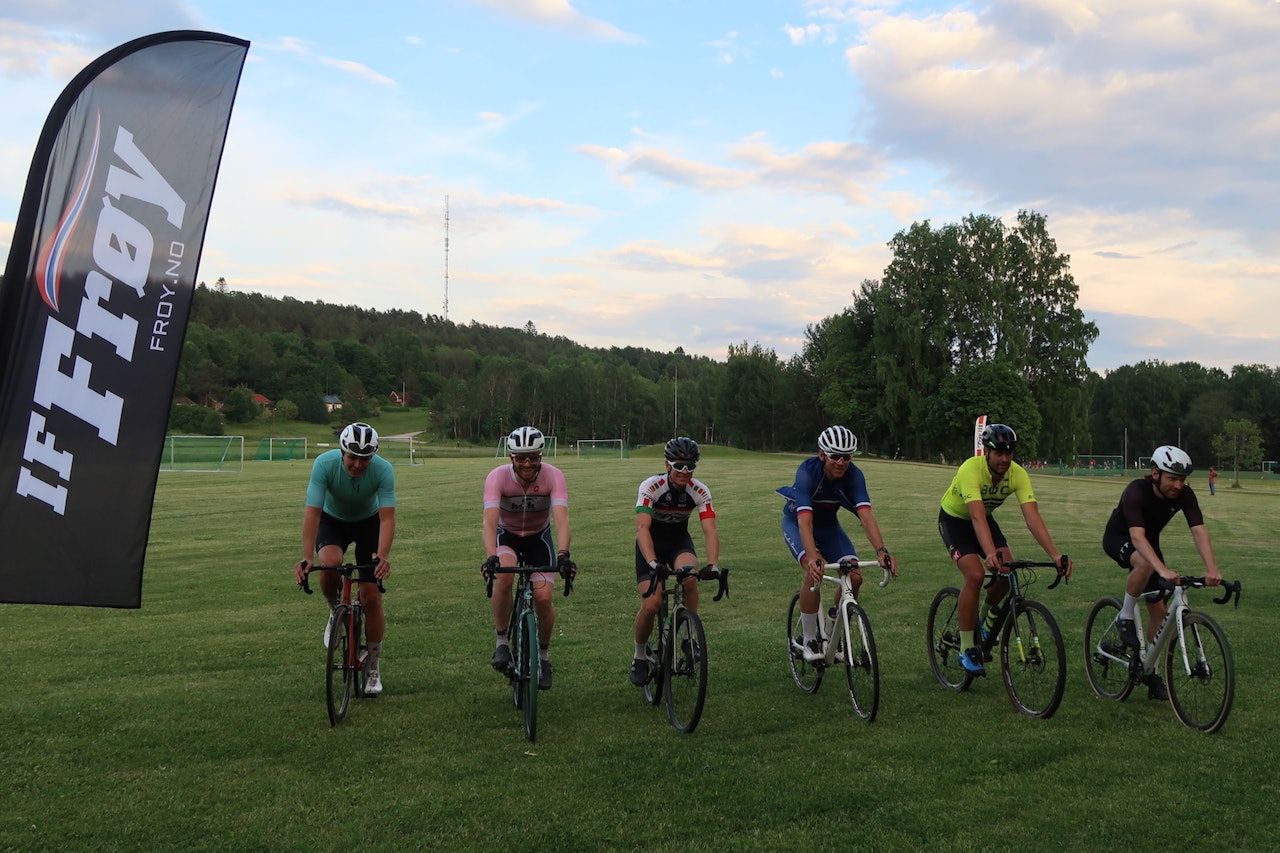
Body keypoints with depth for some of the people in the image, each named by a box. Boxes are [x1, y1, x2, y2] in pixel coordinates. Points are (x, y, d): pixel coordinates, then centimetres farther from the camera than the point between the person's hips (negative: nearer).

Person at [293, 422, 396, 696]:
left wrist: (382, 556, -51)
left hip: (368, 522, 0)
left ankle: (374, 668, 10)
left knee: (371, 597, -8)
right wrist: (306, 558, -45)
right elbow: (312, 513, -34)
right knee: (329, 564, -34)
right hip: (332, 520, 0)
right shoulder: (324, 464, -32)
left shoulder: (383, 470, -31)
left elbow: (387, 517, -34)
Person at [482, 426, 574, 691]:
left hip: (539, 537, 1)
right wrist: (491, 557, -54)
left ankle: (543, 655, 13)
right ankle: (502, 643, -13)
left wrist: (563, 555, -53)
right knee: (504, 576, -32)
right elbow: (490, 520, -37)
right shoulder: (498, 476, -27)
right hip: (507, 536, -1)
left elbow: (561, 518, -36)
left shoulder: (553, 476, -26)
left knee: (543, 598, -15)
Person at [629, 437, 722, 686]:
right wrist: (653, 563, -50)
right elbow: (642, 528, -35)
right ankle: (640, 655, 11)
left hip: (679, 539, 2)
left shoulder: (700, 491, -19)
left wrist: (713, 564, -43)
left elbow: (710, 530, -26)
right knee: (651, 605, -17)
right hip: (652, 542, -2)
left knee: (689, 576, -33)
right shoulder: (651, 486, -26)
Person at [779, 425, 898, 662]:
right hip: (796, 521, -4)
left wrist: (881, 551, -52)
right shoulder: (807, 472, -35)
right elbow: (805, 521, -44)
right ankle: (810, 640, -13)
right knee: (814, 571, -29)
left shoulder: (854, 475, -26)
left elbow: (866, 515, -36)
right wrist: (813, 557, -59)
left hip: (828, 523, 4)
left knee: (854, 576, -14)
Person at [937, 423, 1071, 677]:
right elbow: (977, 517, -47)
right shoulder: (971, 470, -36)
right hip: (954, 519, -5)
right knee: (975, 575, -24)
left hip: (984, 518, 5)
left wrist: (1055, 554, -43)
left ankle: (985, 625, 15)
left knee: (1008, 572, -15)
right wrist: (990, 554, -61)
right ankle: (966, 649, -11)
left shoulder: (1018, 474, -23)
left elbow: (1032, 517, -30)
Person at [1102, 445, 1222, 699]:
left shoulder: (1184, 495, -21)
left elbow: (1199, 531, -31)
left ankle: (1153, 673, 15)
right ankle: (1125, 617, -16)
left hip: (1149, 542, 5)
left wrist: (1212, 568, -47)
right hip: (1118, 538, -5)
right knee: (1145, 564, -40)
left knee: (1159, 609, 0)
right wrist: (1163, 570, -59)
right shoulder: (1136, 491, -35)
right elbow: (1137, 536, -46)